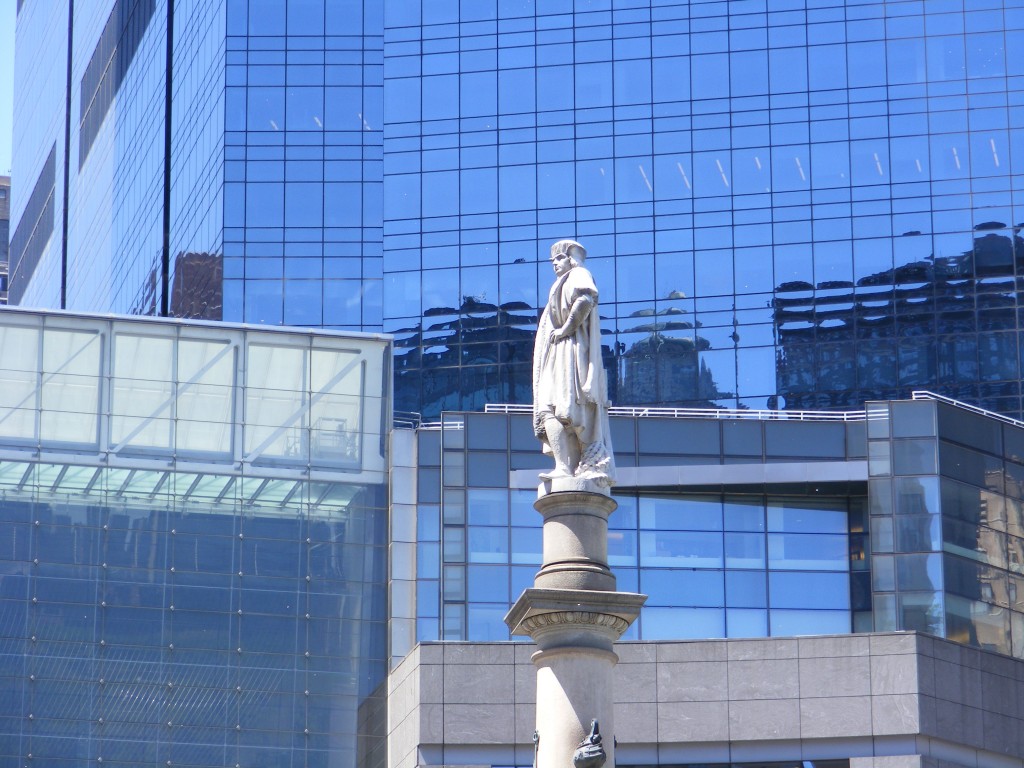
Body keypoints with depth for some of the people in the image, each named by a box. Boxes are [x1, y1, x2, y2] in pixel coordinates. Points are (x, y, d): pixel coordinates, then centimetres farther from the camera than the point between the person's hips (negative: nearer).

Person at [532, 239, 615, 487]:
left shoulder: (578, 275, 2)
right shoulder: (562, 285, 30)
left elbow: (586, 299, -19)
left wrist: (566, 328, -17)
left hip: (570, 352, -10)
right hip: (559, 354, 10)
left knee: (555, 410, -20)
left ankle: (564, 467, -29)